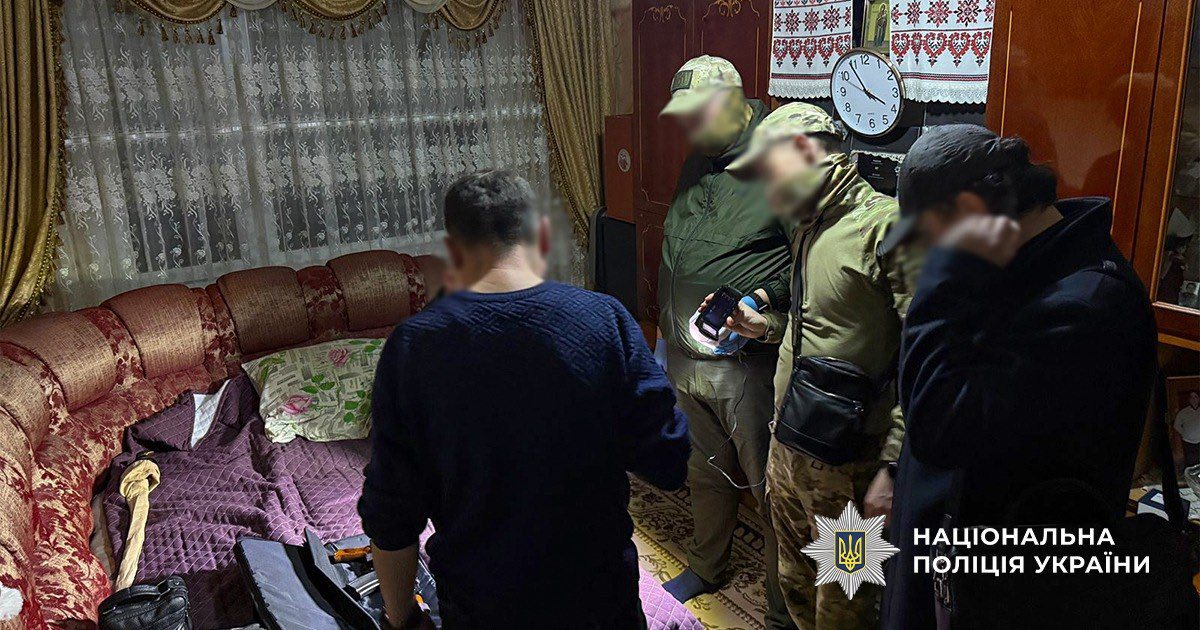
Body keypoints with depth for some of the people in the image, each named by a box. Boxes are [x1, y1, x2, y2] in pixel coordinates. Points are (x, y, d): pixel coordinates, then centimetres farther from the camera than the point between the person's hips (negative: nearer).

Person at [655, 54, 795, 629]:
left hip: (749, 362, -8)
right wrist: (669, 333, 24)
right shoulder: (698, 164, 12)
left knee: (770, 490, 3)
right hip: (686, 360, 8)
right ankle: (706, 569, 45)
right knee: (706, 477, 24)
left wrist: (769, 295, -25)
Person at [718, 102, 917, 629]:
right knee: (797, 586, 23)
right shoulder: (810, 227, 13)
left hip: (846, 465, -8)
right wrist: (767, 328, 9)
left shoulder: (886, 223, -18)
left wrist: (894, 465, -21)